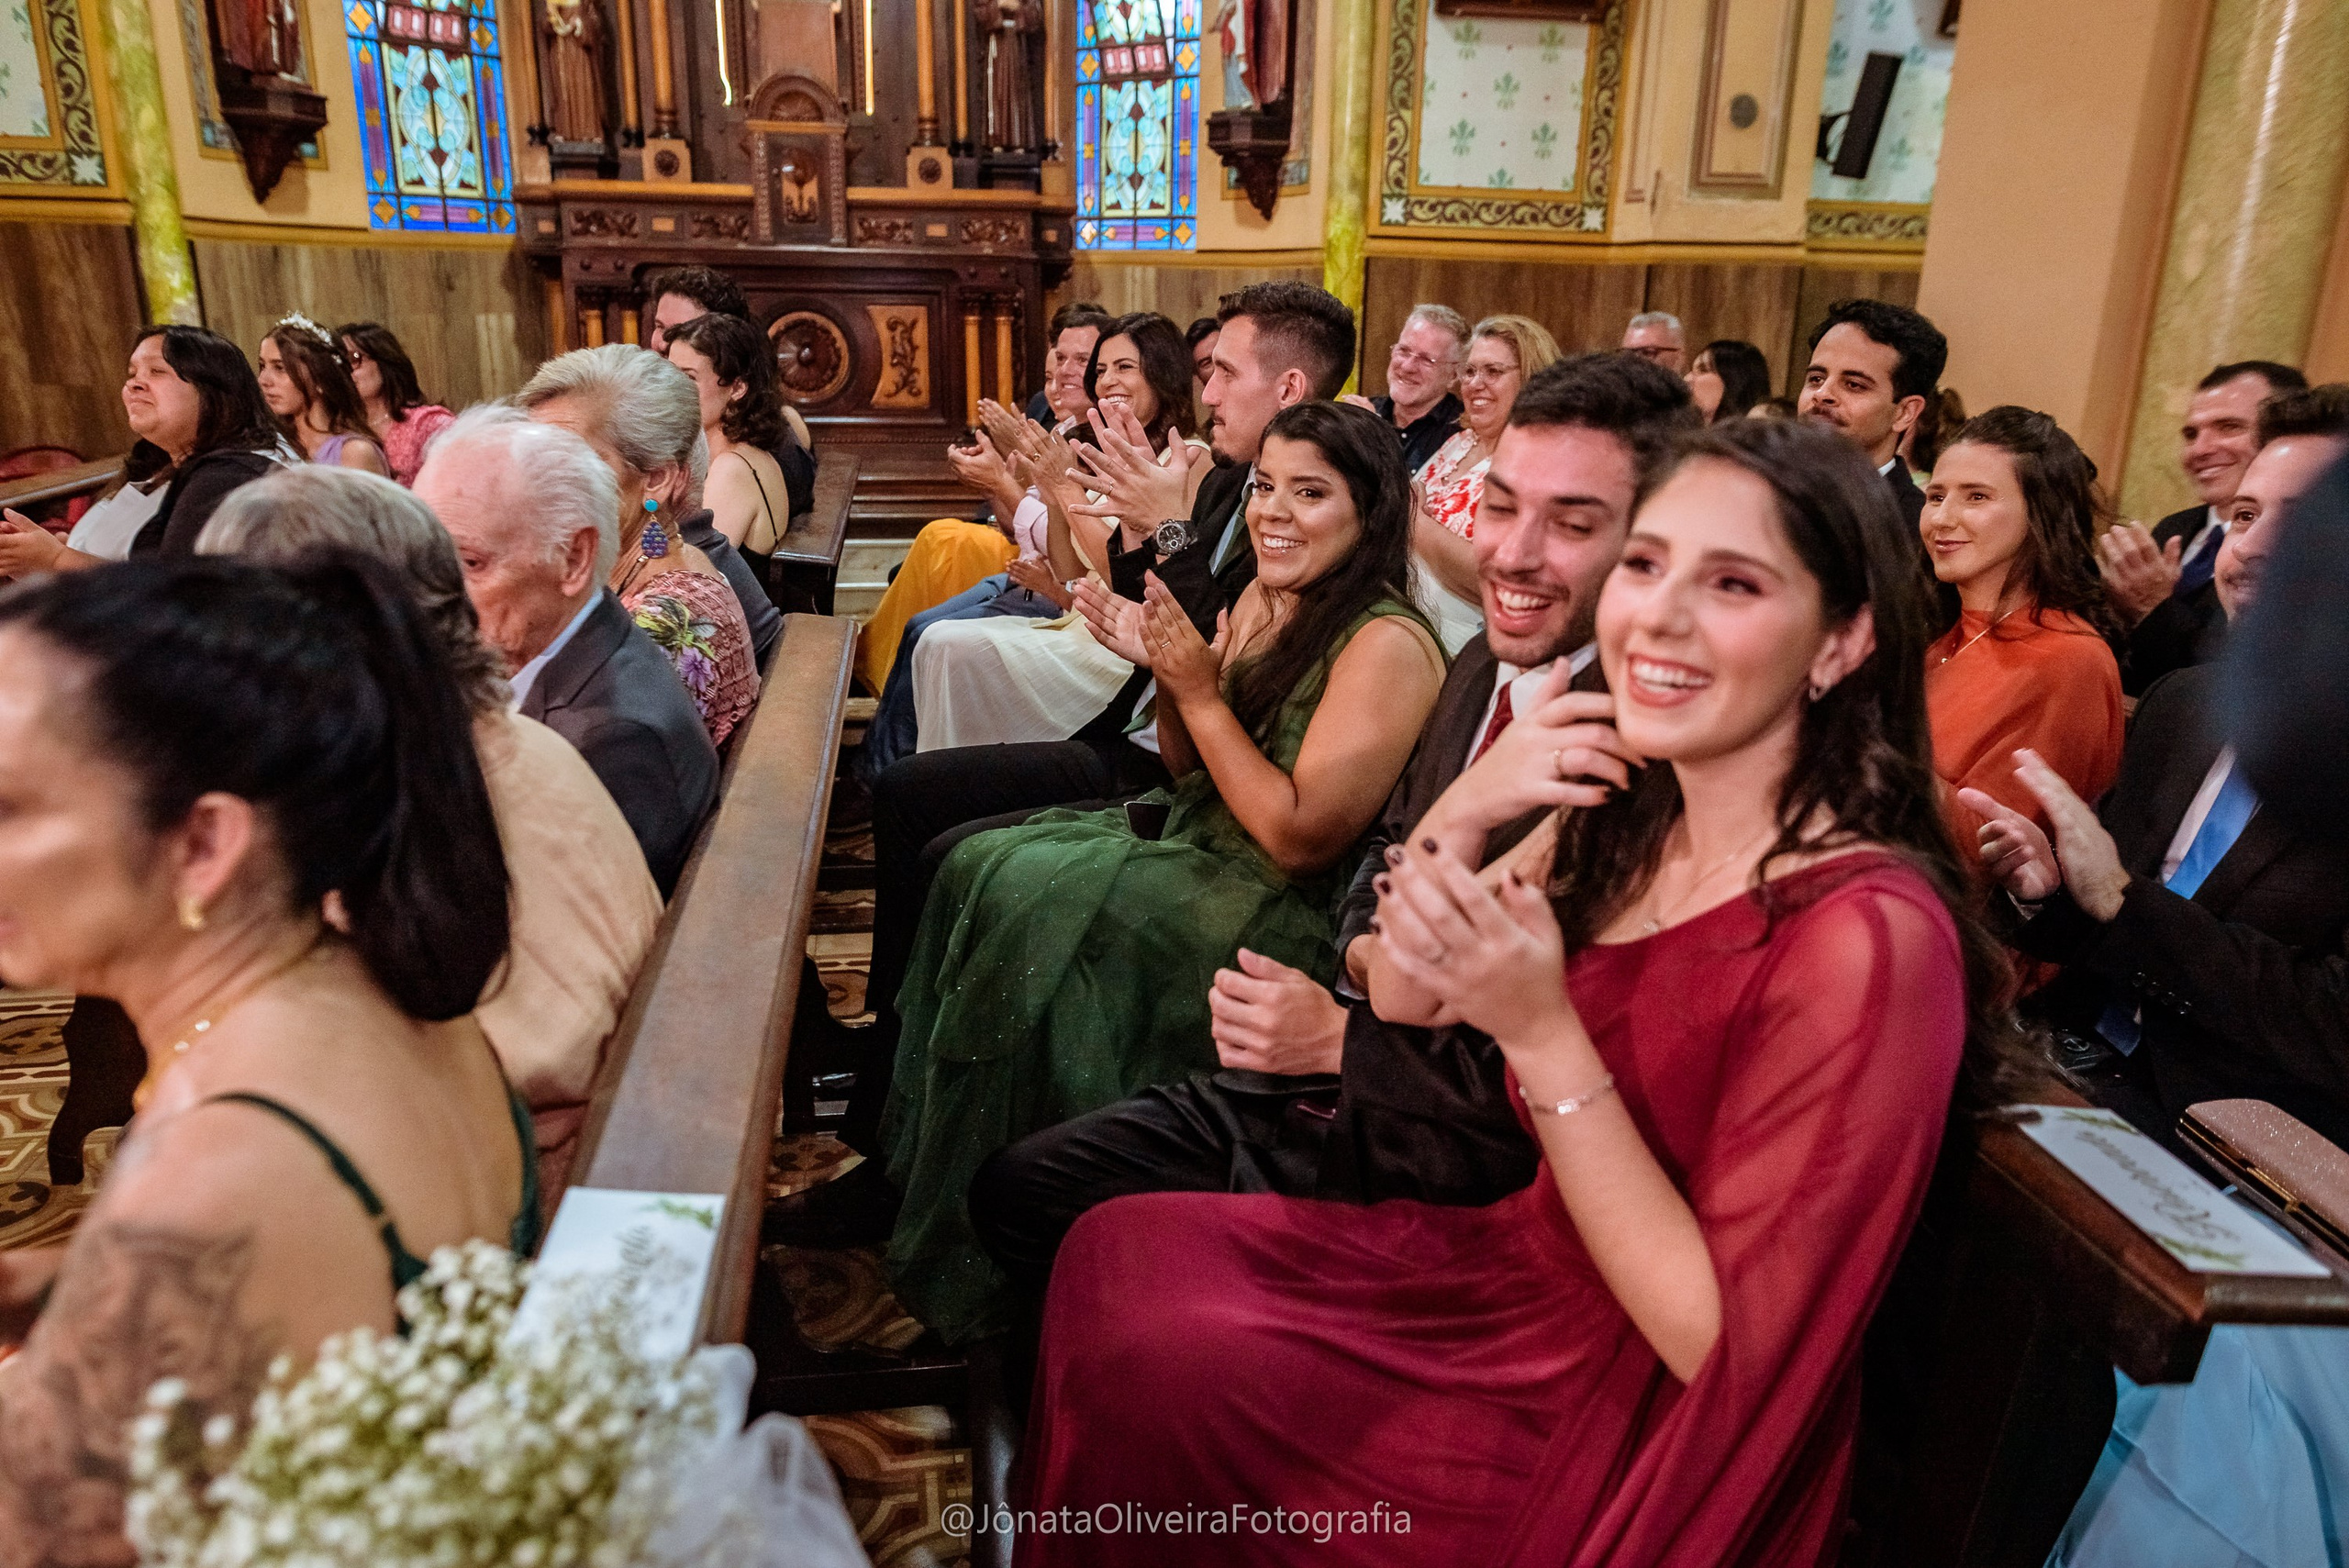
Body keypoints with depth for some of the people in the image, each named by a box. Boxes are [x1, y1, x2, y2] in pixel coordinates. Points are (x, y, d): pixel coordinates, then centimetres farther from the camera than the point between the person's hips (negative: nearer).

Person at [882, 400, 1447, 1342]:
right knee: (973, 866, -4)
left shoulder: (1388, 646, -18)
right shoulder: (1262, 600, 7)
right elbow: (1197, 773, 13)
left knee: (1024, 902, -20)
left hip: (1286, 914, -9)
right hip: (1196, 844, 9)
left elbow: (1299, 834, -21)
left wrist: (1200, 692, -18)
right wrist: (1165, 674, -5)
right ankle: (907, 1172, 9)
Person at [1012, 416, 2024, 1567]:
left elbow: (1723, 1343, -23)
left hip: (1630, 1428, -7)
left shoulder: (1865, 935, -27)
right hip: (1521, 1258, 7)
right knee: (1118, 1249, 2)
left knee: (1142, 1366, -10)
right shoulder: (1628, 826, -3)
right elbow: (1398, 1001, 1)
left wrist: (1543, 1035, -29)